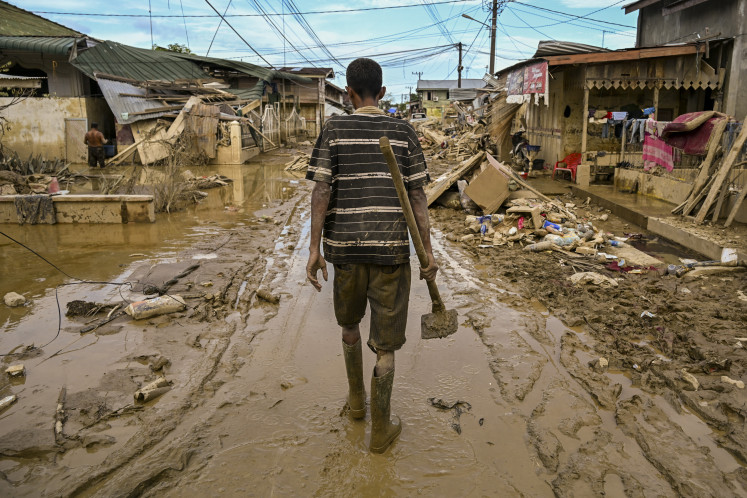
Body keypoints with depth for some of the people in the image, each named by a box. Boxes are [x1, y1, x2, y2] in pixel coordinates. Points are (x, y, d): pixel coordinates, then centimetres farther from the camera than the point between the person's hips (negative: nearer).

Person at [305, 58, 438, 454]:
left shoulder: (334, 129, 1)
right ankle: (381, 429, 16)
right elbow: (417, 195, -1)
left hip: (346, 246, 1)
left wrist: (314, 249, -5)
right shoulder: (404, 132, 3)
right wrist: (428, 251, 1)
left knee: (350, 322, 25)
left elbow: (321, 190, -7)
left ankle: (356, 400, 40)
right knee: (386, 341, 8)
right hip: (391, 247, 0)